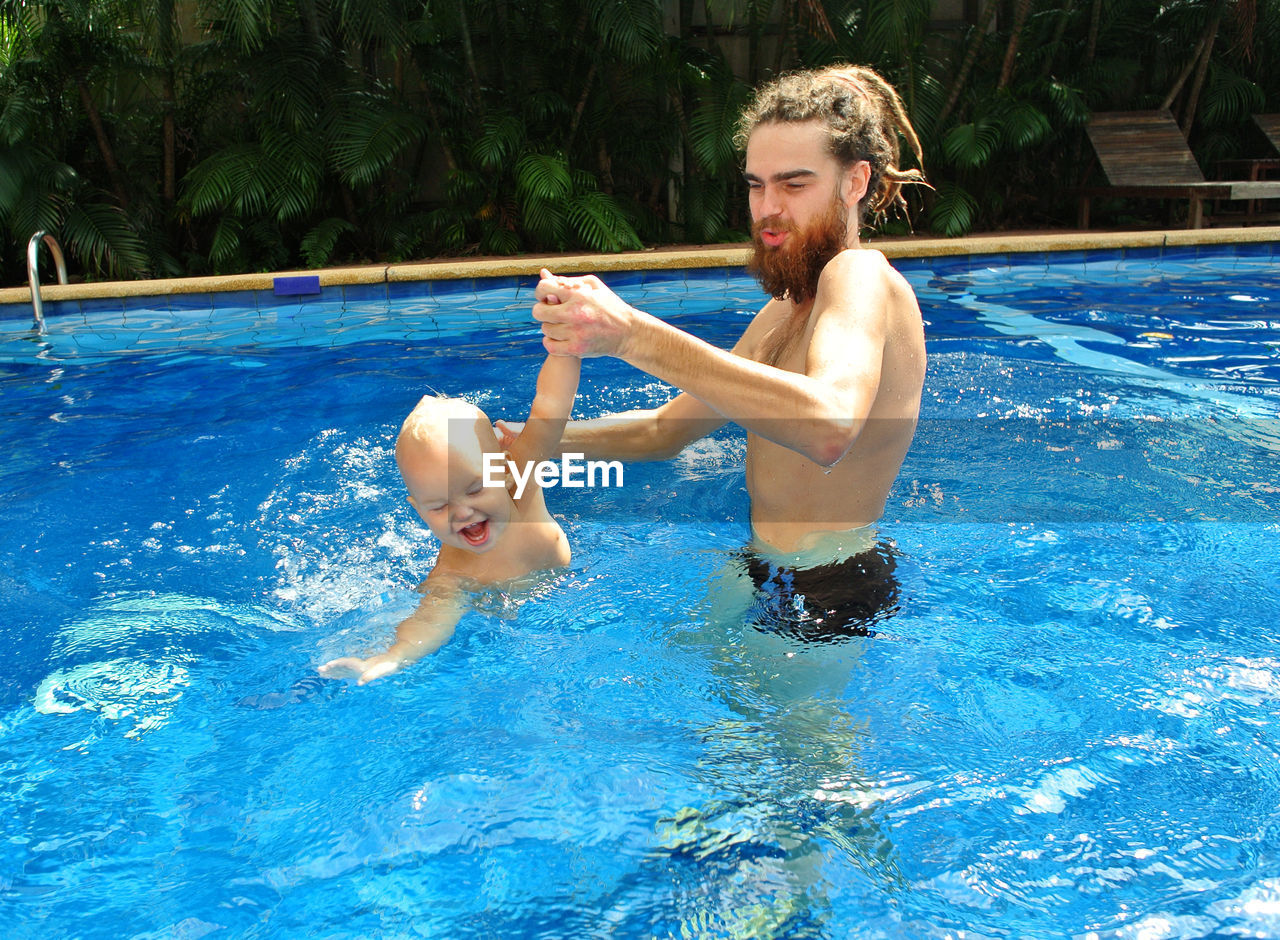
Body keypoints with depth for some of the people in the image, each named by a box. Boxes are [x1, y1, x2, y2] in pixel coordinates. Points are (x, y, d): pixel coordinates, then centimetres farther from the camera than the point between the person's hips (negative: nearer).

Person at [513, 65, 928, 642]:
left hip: (832, 598, -9)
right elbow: (666, 429, 14)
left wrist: (631, 333, -46)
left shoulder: (860, 277, -22)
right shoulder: (782, 314, 10)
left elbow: (829, 425, -45)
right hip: (767, 573, 9)